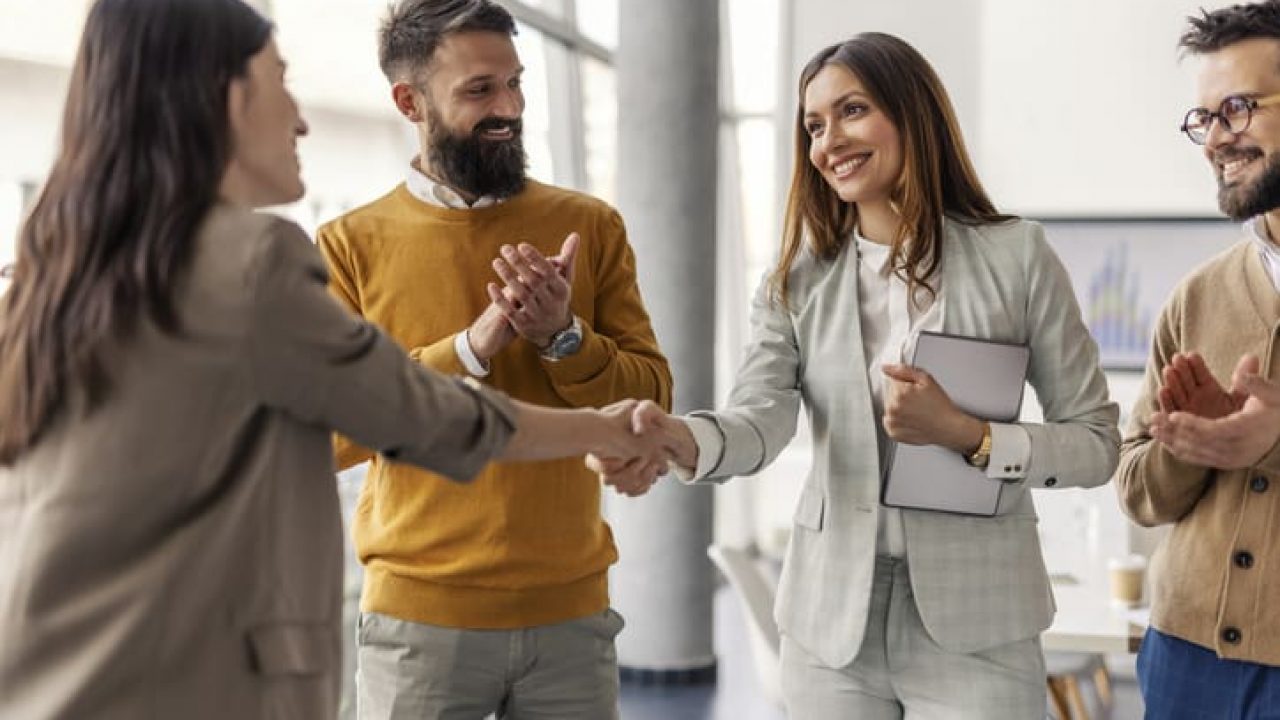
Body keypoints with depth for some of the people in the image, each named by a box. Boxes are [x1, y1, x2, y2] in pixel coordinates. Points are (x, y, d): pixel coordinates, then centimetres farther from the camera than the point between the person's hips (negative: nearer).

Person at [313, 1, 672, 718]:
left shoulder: (591, 226, 4)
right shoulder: (351, 244, -1)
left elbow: (652, 402, 2)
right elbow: (332, 429, -9)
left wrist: (565, 337, -16)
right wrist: (470, 347, -18)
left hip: (572, 610, 2)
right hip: (419, 615, -2)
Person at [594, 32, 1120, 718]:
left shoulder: (1016, 256, -2)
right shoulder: (798, 279, 3)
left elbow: (1096, 441, -2)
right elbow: (760, 417, -13)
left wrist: (966, 435, -17)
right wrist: (682, 440, -34)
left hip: (976, 627, -2)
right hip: (830, 622, 2)